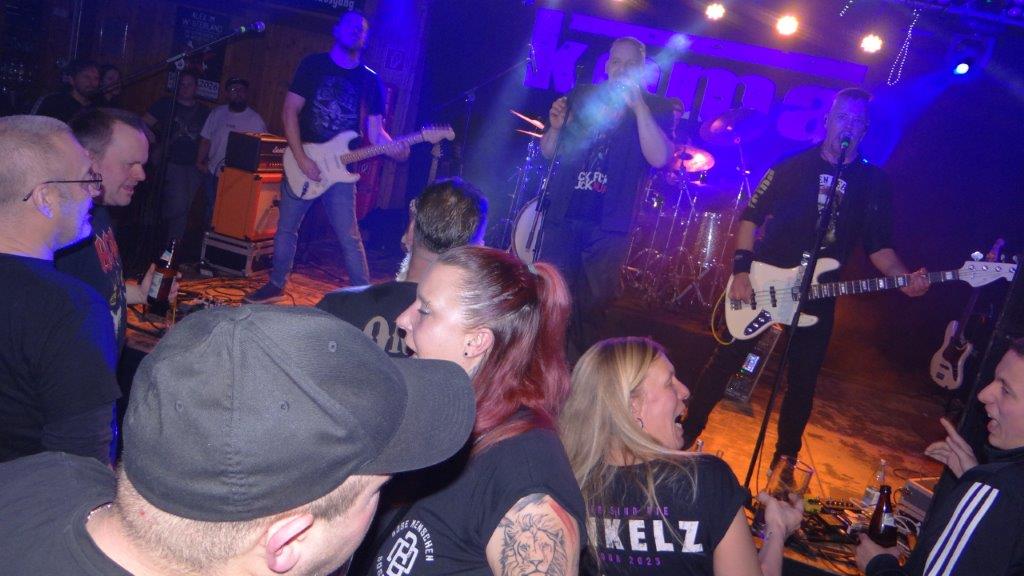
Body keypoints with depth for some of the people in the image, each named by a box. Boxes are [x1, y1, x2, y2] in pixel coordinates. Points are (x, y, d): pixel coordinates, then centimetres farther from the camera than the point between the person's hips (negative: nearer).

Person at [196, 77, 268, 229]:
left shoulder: (256, 120, -5)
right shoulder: (217, 113, 7)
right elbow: (206, 140, 10)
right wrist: (200, 162, -1)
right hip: (212, 173, 4)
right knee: (211, 212, 12)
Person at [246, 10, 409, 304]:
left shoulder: (370, 80, 5)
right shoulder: (313, 64, 1)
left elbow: (375, 129, 3)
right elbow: (290, 111, -4)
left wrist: (392, 147, -21)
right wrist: (301, 158, -13)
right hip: (303, 163, 1)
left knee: (350, 239, -5)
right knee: (286, 228, 11)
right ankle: (276, 285, 29)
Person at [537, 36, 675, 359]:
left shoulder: (654, 108, 3)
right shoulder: (583, 98, 13)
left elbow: (659, 158, -15)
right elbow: (548, 151, 14)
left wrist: (638, 105, -20)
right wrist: (555, 126, -7)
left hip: (608, 226, -2)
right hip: (562, 217, 3)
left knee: (592, 307, 2)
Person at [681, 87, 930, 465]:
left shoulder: (874, 183, 5)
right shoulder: (793, 165, 0)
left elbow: (878, 245, 4)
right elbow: (752, 215, 1)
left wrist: (904, 278, -15)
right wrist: (742, 270, -11)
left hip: (817, 294, 2)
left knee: (803, 382, 9)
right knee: (726, 360, 1)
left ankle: (785, 458, 27)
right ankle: (687, 433, 16)